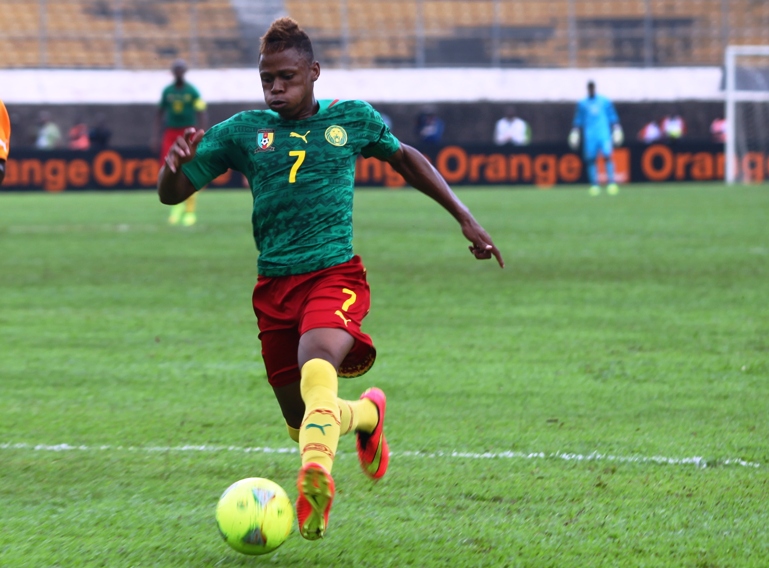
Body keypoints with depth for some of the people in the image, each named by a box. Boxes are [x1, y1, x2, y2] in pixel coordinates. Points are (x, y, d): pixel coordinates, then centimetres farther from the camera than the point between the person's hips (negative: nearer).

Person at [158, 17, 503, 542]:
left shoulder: (353, 120, 6)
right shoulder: (243, 131, 6)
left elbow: (405, 159, 25)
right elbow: (171, 194, 6)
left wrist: (465, 218, 22)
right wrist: (176, 163, -19)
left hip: (334, 275, -3)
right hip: (274, 286, 3)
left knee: (317, 368, -35)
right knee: (300, 423, 9)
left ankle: (316, 477, -52)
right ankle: (367, 414, 41)